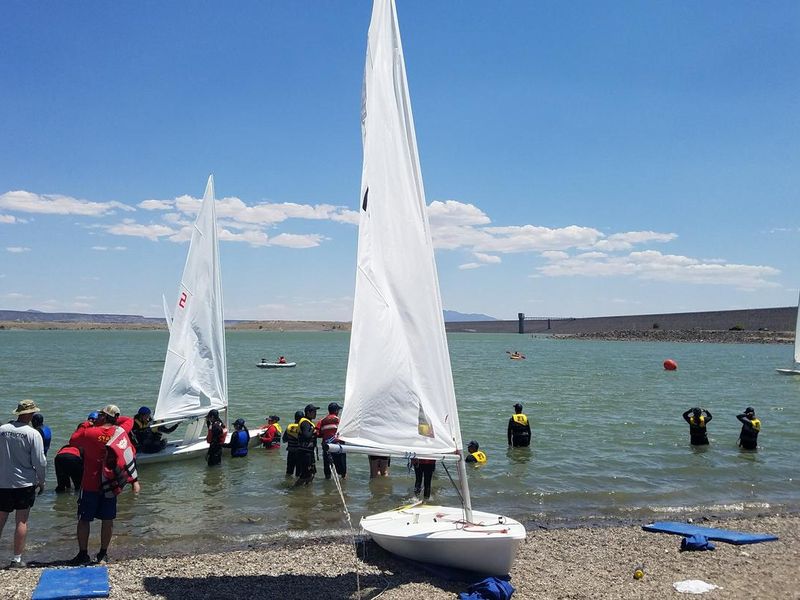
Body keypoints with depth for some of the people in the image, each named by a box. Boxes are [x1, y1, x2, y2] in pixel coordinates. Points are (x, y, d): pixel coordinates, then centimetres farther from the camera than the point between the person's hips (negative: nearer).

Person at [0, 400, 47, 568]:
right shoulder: (33, 434, -12)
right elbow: (39, 461, -10)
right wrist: (41, 481, 5)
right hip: (25, 483, -3)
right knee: (21, 522, 4)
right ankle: (17, 560, 6)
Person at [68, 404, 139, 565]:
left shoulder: (89, 433, -13)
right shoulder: (121, 432, -4)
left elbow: (73, 440, 5)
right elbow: (130, 420, 16)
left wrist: (85, 425, 12)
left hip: (90, 484, -3)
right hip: (110, 485, 3)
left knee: (84, 519, 9)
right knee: (108, 520, 10)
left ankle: (83, 554, 12)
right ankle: (103, 554, 17)